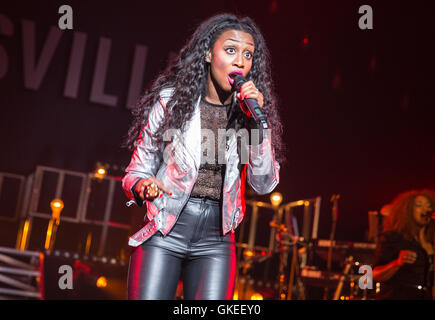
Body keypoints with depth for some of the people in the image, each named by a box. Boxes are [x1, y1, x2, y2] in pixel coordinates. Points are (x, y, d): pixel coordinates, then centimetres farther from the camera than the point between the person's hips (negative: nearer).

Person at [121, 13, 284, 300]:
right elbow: (137, 171, 5)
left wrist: (256, 121, -12)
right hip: (164, 234, -1)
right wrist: (143, 187, -18)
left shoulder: (248, 114, 5)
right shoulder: (171, 101, 0)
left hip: (215, 242, 2)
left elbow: (264, 184, -3)